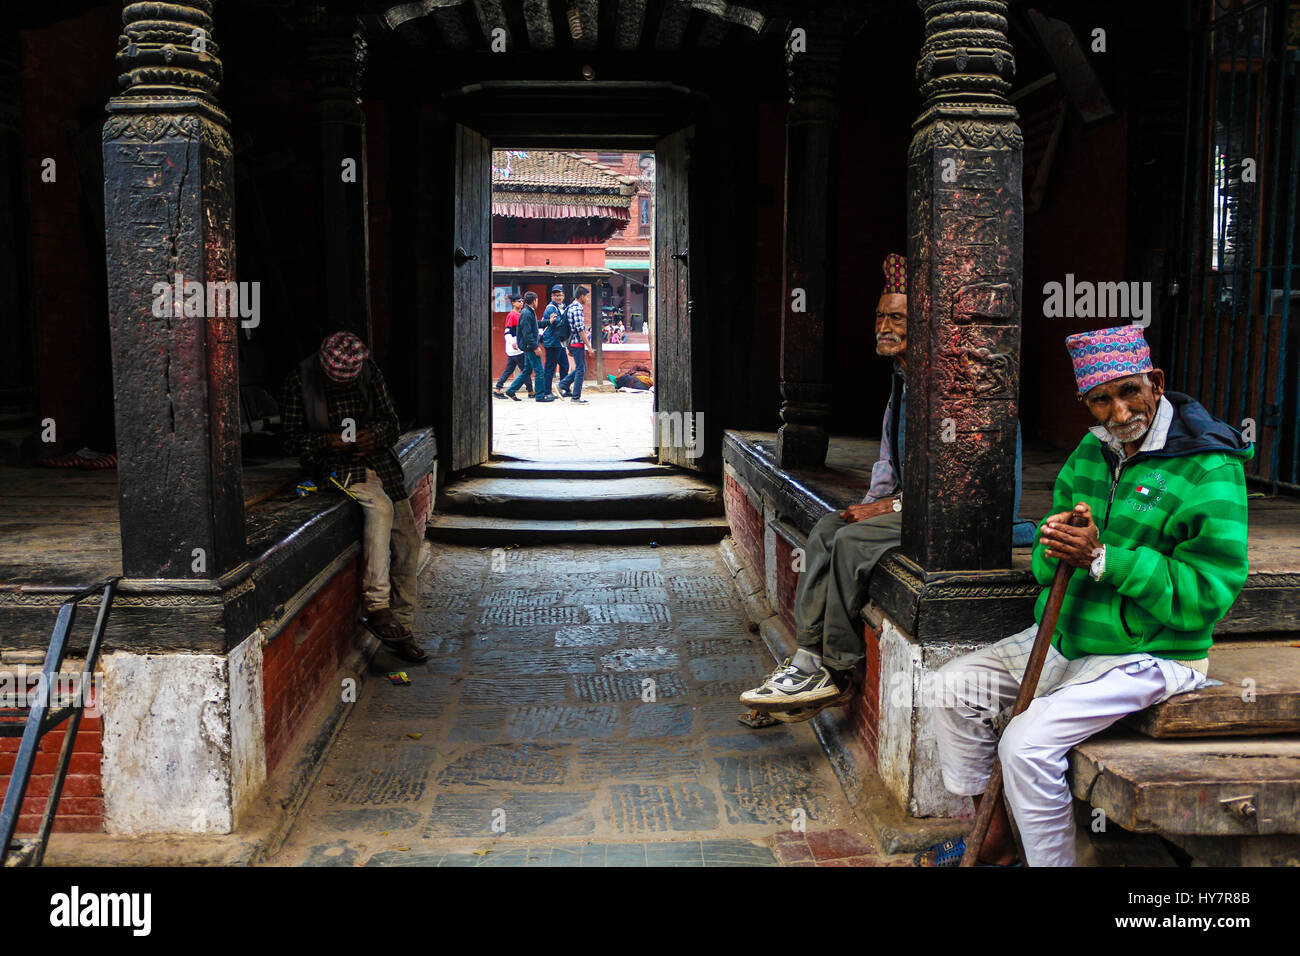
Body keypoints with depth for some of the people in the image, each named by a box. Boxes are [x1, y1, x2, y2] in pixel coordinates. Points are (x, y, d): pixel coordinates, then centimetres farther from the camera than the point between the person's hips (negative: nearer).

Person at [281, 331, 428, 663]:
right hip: (336, 464, -4)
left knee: (407, 539, -5)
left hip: (376, 458, 5)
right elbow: (292, 439, -2)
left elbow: (390, 420, 12)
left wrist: (375, 434, -11)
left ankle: (401, 629, 4)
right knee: (380, 508, -33)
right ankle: (375, 606, -28)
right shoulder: (300, 380, -6)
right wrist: (326, 441, -21)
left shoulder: (371, 373, 3)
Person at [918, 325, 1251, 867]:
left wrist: (1101, 557, -26)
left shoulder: (1210, 471, -17)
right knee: (955, 688, 3)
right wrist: (1055, 547, -13)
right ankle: (995, 842, 18)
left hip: (1149, 654, -8)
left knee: (1027, 745, -24)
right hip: (1064, 638, 8)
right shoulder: (1091, 452, 7)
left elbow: (1207, 594, -22)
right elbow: (1046, 567, 12)